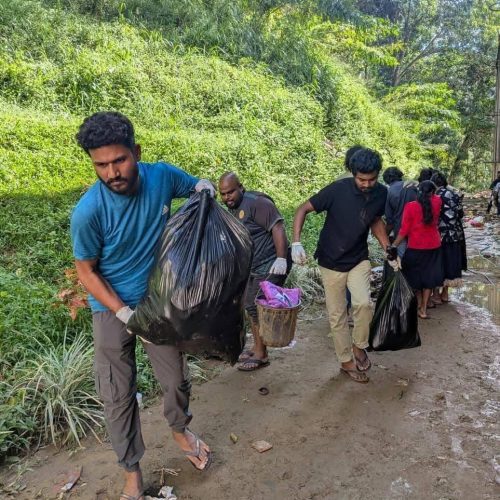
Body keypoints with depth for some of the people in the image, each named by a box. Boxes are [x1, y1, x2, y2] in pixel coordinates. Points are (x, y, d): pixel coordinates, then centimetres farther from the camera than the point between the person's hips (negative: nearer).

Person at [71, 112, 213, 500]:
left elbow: (198, 185, 6)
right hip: (112, 308, -2)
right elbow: (86, 270, -12)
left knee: (177, 380, 15)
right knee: (119, 395, 7)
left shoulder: (162, 176, -16)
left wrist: (204, 189, -18)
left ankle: (180, 430, 47)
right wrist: (126, 315, -18)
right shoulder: (88, 211, -25)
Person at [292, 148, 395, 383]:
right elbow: (303, 209, -16)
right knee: (337, 315, 6)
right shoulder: (337, 190, -21)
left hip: (359, 259, 2)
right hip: (331, 262, -2)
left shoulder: (381, 193, -7)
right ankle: (346, 361, 26)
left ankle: (359, 346, 8)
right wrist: (296, 242, -28)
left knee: (363, 303, -20)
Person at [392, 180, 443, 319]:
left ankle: (419, 304, 31)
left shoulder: (410, 207, -14)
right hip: (433, 246, 3)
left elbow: (404, 230, -14)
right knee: (428, 276, 12)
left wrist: (394, 245, -6)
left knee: (415, 277, 16)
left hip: (415, 247, -3)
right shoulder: (437, 202, -5)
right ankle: (423, 309, 14)